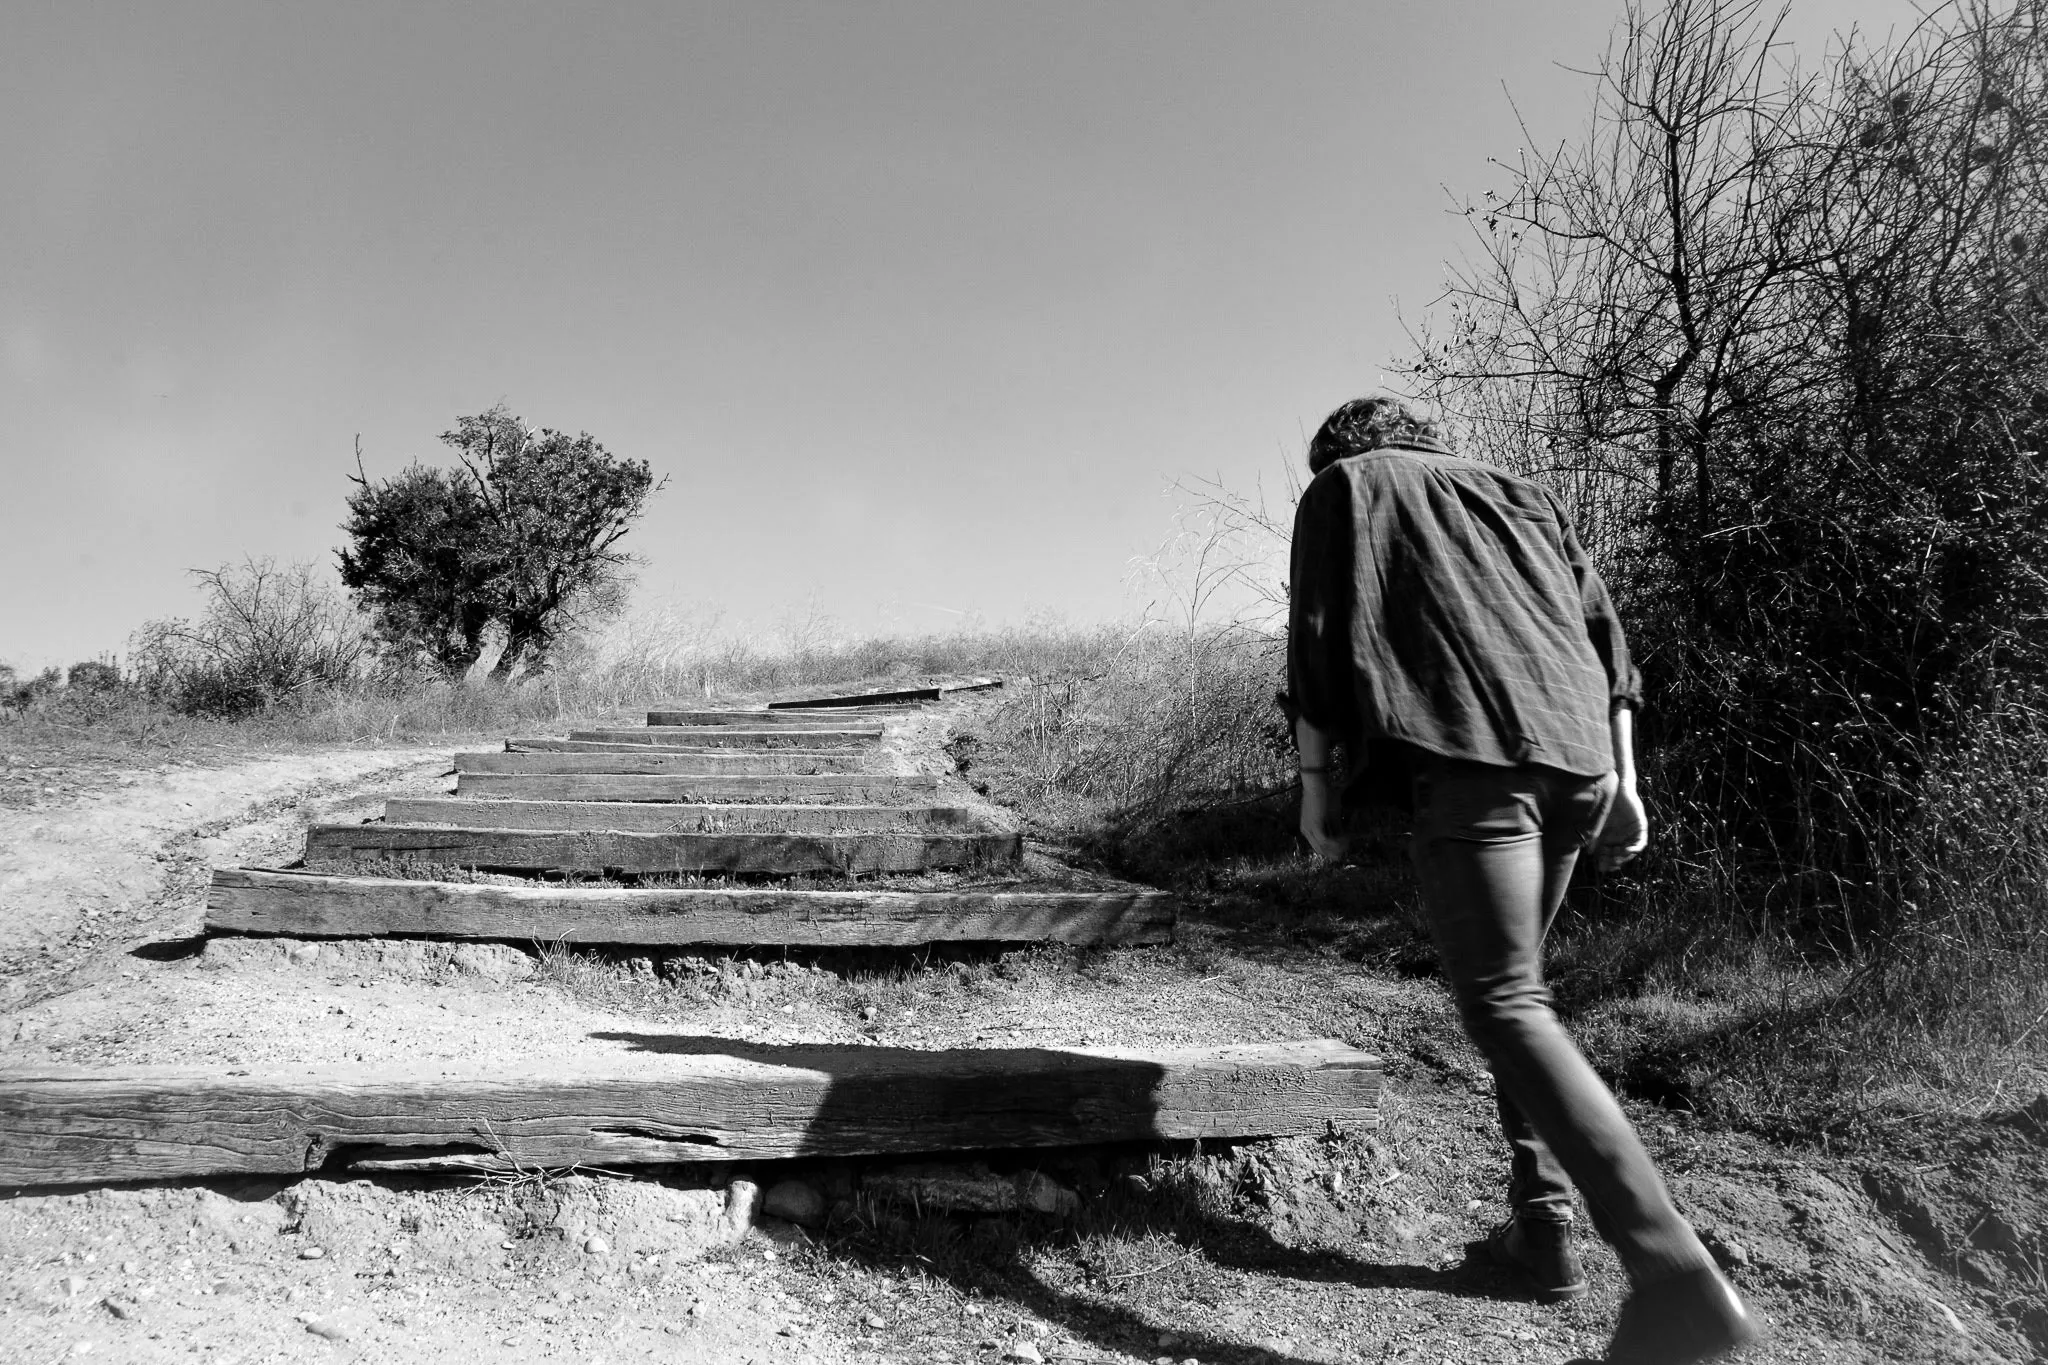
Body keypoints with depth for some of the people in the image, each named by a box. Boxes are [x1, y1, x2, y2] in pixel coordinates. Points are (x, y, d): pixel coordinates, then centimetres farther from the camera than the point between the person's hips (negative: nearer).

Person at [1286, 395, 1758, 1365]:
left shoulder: (1342, 487, 16)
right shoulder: (1522, 495, 29)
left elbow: (1318, 641, 3)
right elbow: (1604, 638, 20)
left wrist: (1314, 781, 4)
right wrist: (1623, 782, 16)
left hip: (1466, 760, -6)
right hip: (1577, 759, 7)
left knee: (1505, 1006, -12)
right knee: (1513, 985, 19)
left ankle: (1675, 1275, -22)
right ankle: (1540, 1225, 19)